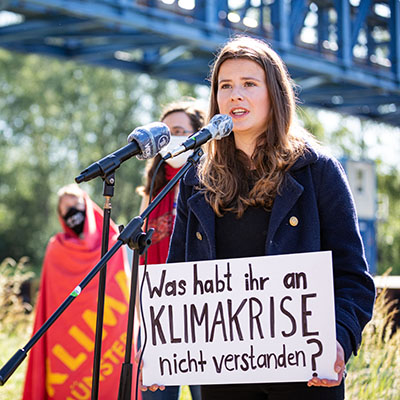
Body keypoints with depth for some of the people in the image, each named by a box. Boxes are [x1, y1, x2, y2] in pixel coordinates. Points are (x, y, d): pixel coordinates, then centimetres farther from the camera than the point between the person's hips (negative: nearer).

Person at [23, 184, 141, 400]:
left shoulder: (112, 244, 10)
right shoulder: (56, 249, 11)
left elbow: (123, 292, 9)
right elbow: (49, 305, 11)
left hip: (108, 328, 0)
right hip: (66, 330, 0)